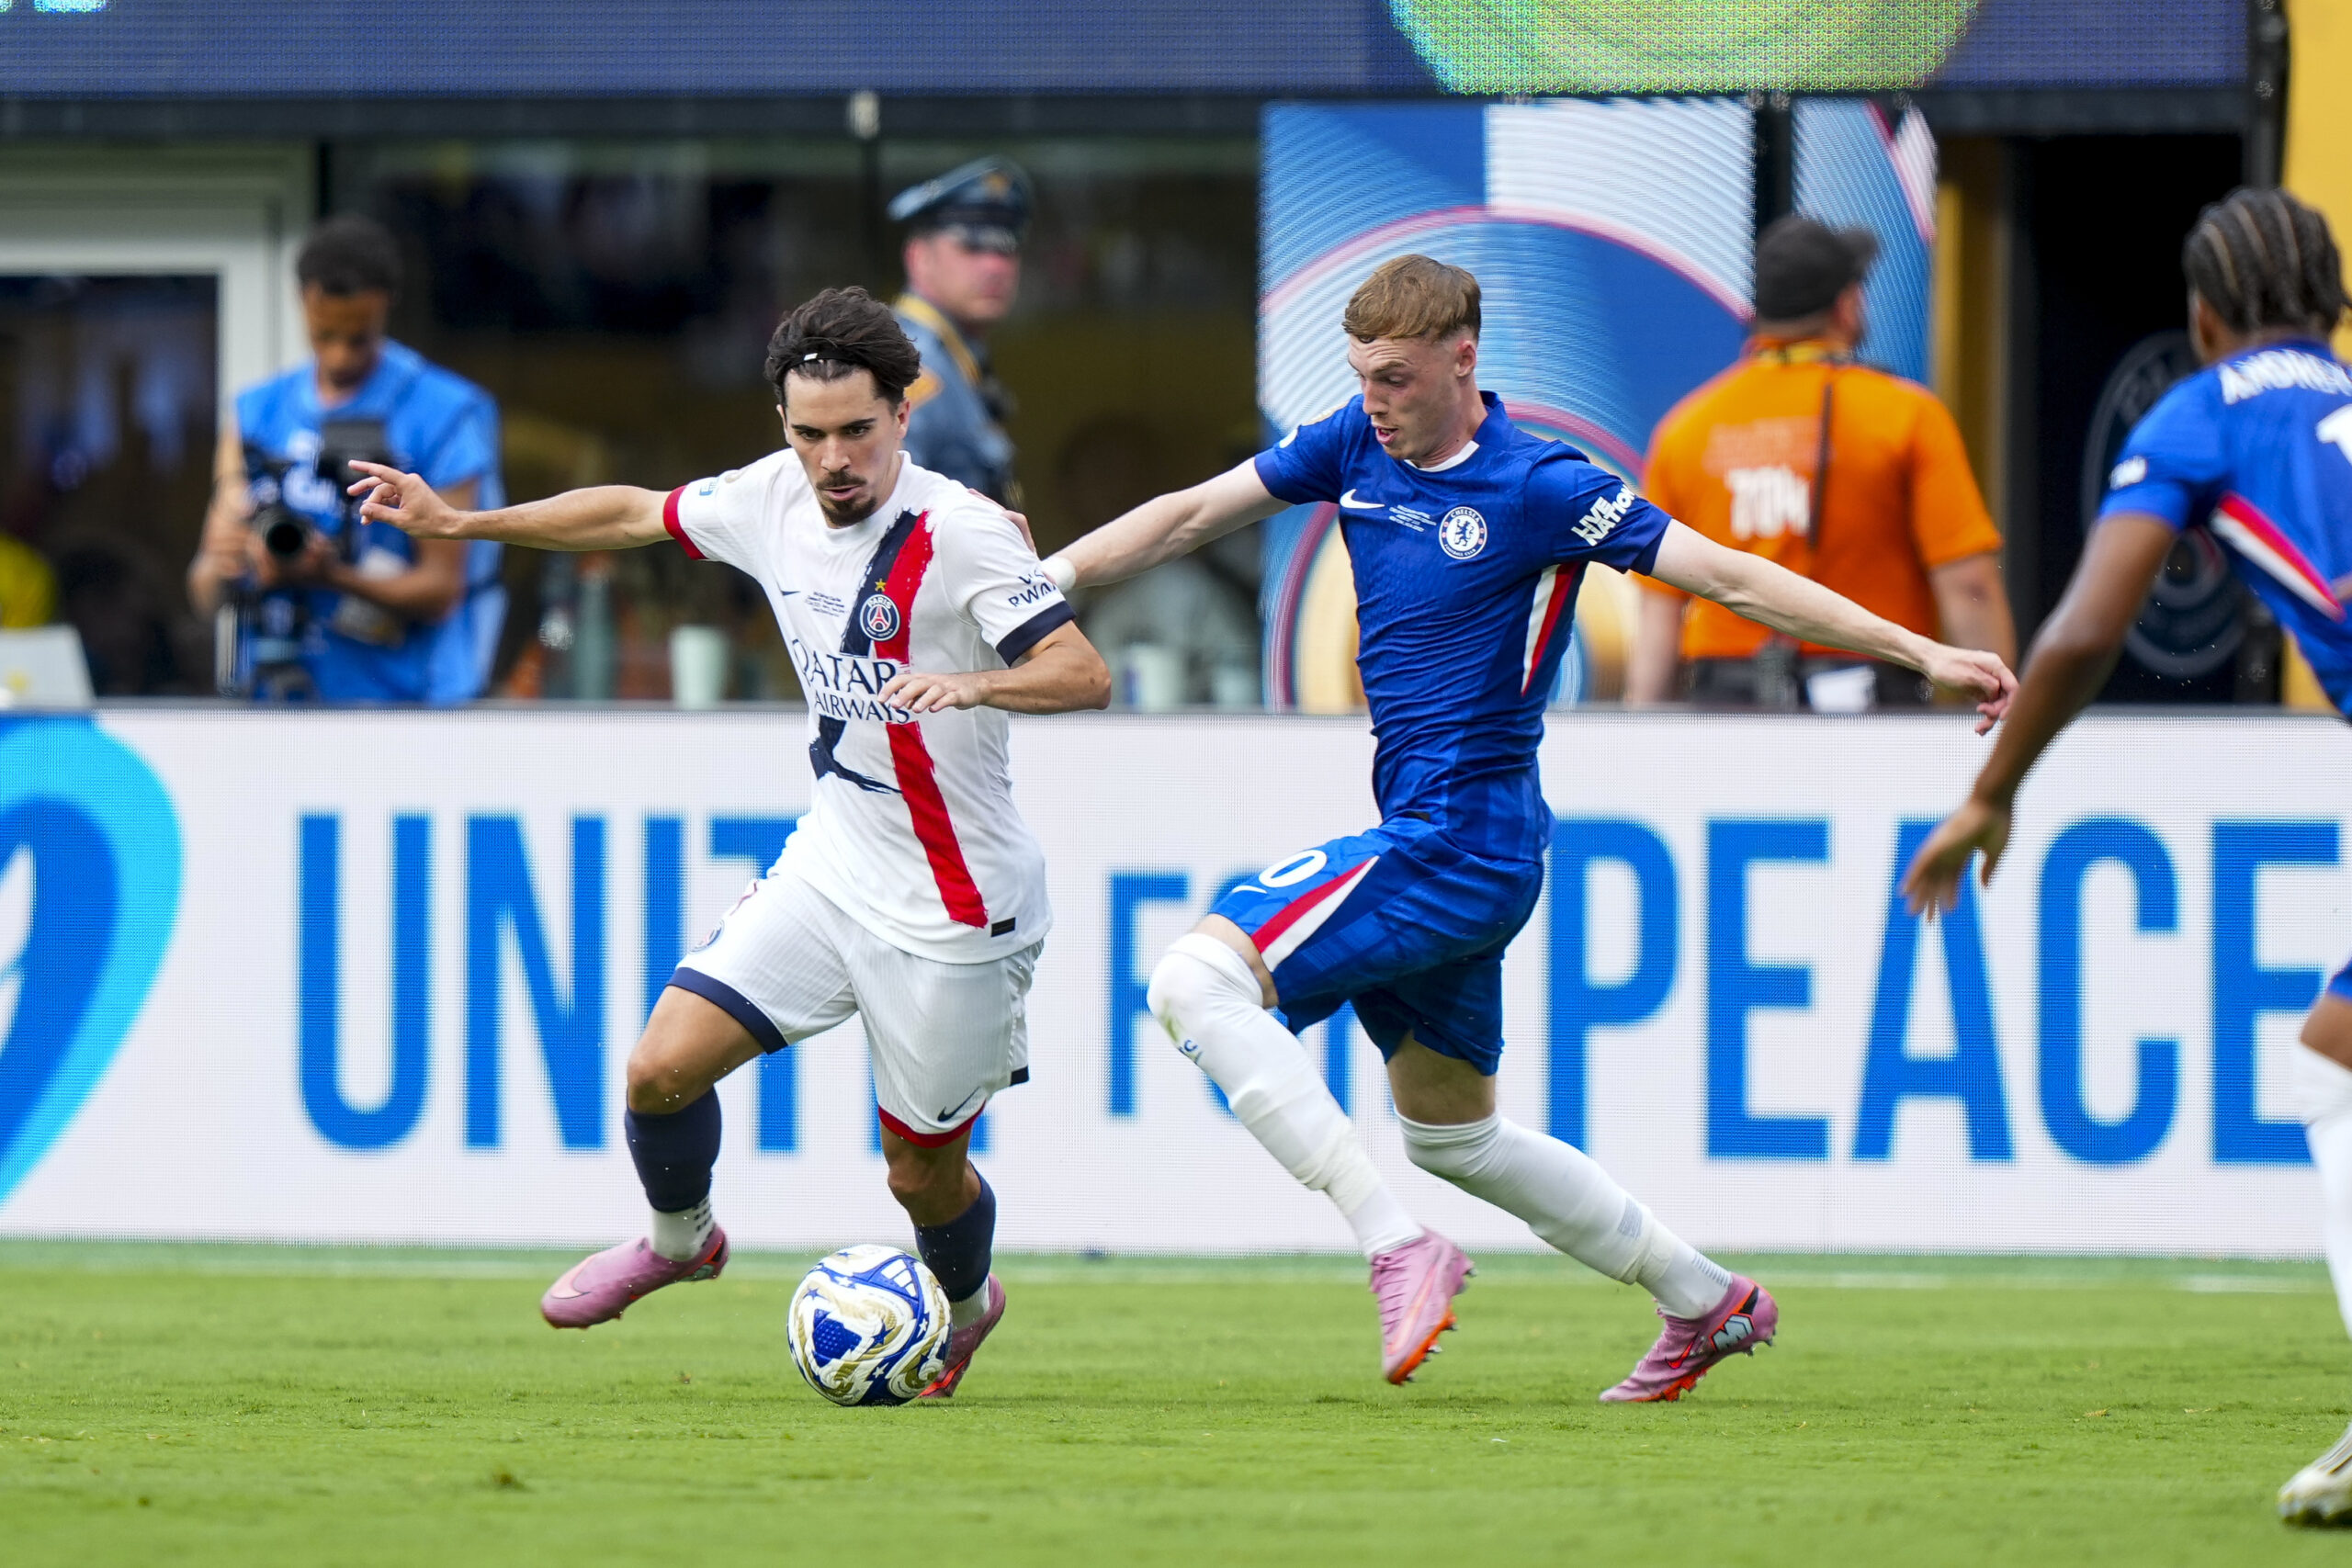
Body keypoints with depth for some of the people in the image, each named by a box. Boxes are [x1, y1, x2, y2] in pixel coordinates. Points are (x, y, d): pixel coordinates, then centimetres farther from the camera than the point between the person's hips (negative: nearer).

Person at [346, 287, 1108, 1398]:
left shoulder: (960, 533, -22)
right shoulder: (775, 500, -2)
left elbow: (1083, 675, -28)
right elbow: (634, 515, 15)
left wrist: (971, 684, -46)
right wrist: (456, 523, 19)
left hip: (951, 914, -5)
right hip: (829, 866, 5)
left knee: (922, 1172, 7)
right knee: (661, 1066, -6)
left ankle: (968, 1306, 41)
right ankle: (679, 1238, 25)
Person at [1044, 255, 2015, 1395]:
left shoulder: (1539, 488, -14)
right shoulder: (1356, 444, 5)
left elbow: (1730, 578, -14)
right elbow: (1193, 516, 15)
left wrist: (1921, 653, -18)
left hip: (1460, 847, -9)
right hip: (1425, 844, 9)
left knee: (1199, 982, -21)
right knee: (1451, 1137, 20)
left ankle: (1397, 1249, -23)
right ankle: (1704, 1300, 31)